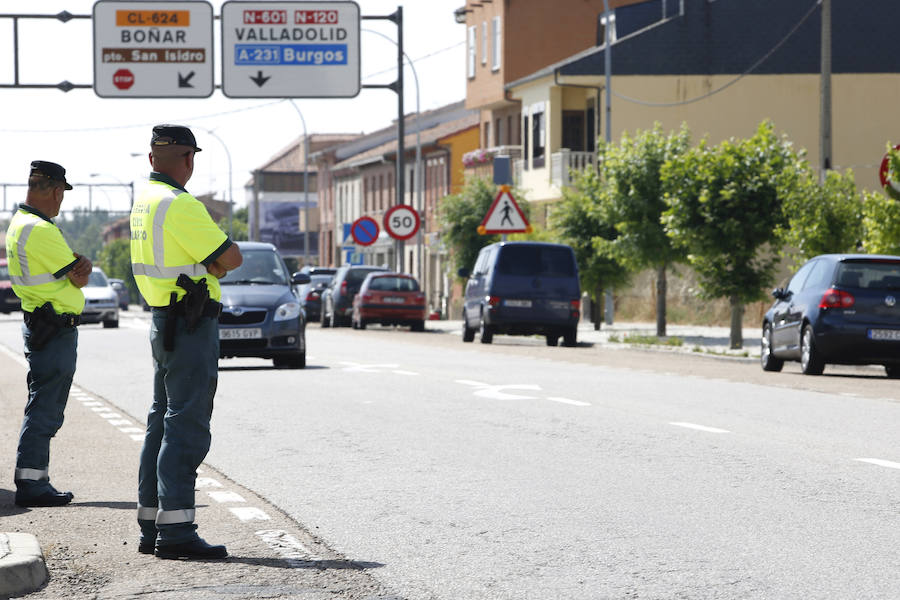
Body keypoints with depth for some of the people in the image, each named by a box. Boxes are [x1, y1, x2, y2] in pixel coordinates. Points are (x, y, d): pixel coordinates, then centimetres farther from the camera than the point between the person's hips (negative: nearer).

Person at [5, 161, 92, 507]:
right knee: (44, 410, -8)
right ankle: (30, 485, -7)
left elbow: (77, 268, 14)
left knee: (44, 409, 15)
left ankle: (36, 482, 19)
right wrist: (78, 270, 6)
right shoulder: (40, 230, -19)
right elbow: (78, 278, -15)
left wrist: (82, 265, -7)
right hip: (55, 331, -11)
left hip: (42, 329, 11)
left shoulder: (20, 223, 15)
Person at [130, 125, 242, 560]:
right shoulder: (180, 206, -18)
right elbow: (231, 258, -16)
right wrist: (215, 260, 4)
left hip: (163, 323, 10)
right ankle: (175, 531, -14)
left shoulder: (144, 202, 13)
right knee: (187, 428, -10)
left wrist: (208, 263, -2)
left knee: (163, 423, 13)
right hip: (191, 326, -10)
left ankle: (151, 527, 17)